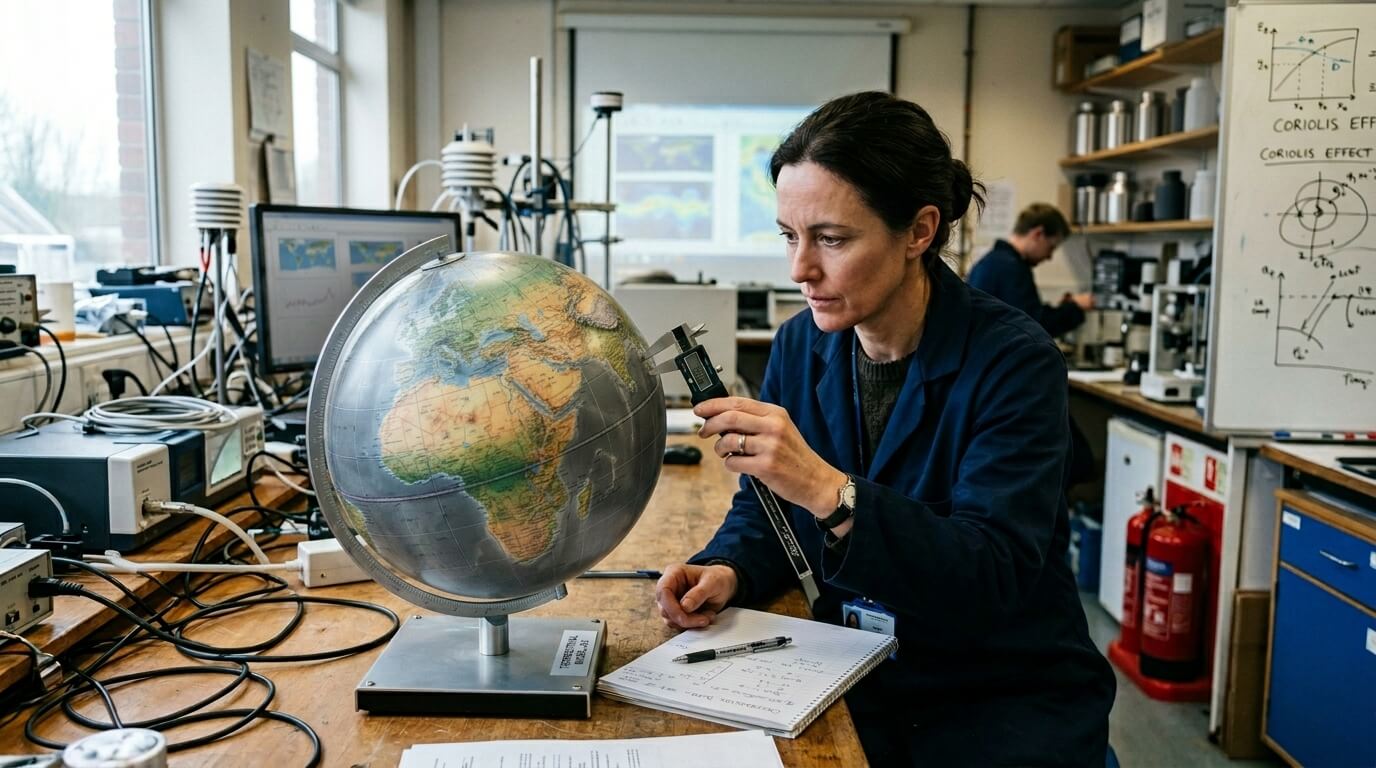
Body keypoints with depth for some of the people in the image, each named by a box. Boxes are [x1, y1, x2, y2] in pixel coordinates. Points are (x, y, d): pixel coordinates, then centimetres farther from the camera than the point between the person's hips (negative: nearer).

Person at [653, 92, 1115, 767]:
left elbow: (992, 576, -25)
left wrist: (829, 490, -38)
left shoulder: (1012, 361, -17)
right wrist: (727, 571, -17)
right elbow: (766, 512, 5)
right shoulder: (800, 345, -1)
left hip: (1007, 699, -3)